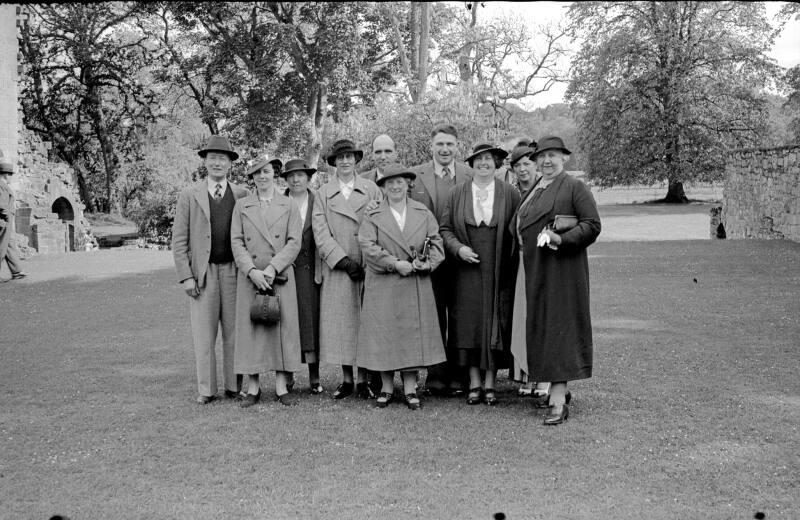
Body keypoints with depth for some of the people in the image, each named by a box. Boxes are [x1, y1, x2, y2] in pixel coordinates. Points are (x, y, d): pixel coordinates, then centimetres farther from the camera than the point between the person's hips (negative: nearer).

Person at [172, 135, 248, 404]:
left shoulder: (242, 195, 7)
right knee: (203, 334, 1)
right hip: (203, 272, -1)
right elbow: (179, 240, 3)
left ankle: (234, 386, 14)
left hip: (233, 271, 1)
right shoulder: (189, 196, 4)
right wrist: (186, 276, -4)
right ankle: (206, 389, 10)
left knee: (234, 333, 4)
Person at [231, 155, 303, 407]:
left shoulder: (289, 205, 7)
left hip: (281, 277, 0)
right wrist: (252, 270, -11)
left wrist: (272, 268, -12)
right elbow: (236, 242, 2)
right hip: (250, 277, 1)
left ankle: (282, 388, 6)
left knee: (283, 328, 0)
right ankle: (252, 388, 7)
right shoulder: (242, 206, 9)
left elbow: (294, 242, 0)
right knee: (250, 329, 0)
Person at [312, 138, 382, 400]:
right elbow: (321, 233, 1)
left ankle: (363, 380, 7)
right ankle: (347, 380, 11)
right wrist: (344, 261, -10)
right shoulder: (323, 194, 11)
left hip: (368, 268, -1)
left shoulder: (371, 189, 9)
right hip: (337, 270, 1)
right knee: (340, 323, 1)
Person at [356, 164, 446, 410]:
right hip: (383, 285, -1)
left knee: (414, 333, 2)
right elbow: (368, 247, -9)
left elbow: (436, 242, 6)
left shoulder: (423, 213, 9)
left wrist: (428, 263, -13)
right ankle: (386, 387, 14)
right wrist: (395, 264, -16)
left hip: (416, 286, 2)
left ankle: (410, 388, 10)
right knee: (384, 334, 1)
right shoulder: (372, 216, 2)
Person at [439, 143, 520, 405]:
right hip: (468, 271, 1)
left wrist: (514, 265, -7)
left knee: (495, 324, 2)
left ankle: (490, 383, 11)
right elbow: (445, 229, 8)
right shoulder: (457, 194, 7)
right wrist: (458, 248, -10)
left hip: (499, 272, -1)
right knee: (469, 324, 1)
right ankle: (474, 383, 10)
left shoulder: (510, 194, 3)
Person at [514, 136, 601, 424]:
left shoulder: (574, 187, -7)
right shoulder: (532, 190, 16)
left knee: (559, 326, -9)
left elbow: (592, 225, -12)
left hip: (562, 268, -8)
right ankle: (558, 388, 23)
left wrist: (562, 239, -23)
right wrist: (522, 245, 8)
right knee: (541, 326, 11)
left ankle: (558, 402, -10)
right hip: (535, 269, 8)